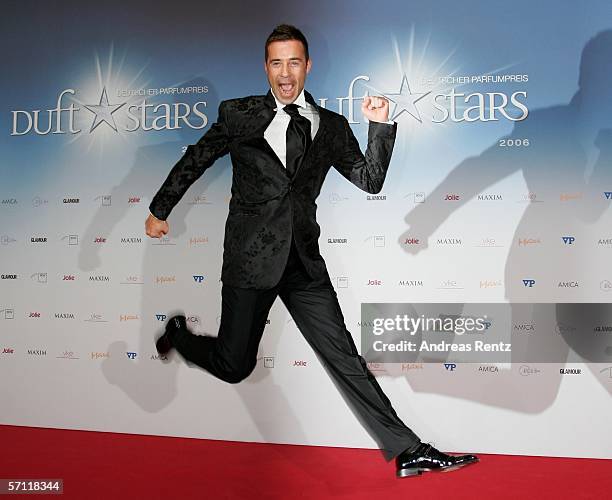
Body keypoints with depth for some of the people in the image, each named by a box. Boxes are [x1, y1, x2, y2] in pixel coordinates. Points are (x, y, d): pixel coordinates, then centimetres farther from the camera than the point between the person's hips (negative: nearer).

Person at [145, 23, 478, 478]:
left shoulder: (331, 126, 8)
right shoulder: (239, 114, 2)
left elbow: (370, 181, 5)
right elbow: (194, 160, 12)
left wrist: (381, 126, -8)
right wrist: (160, 211, 16)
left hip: (303, 261, 2)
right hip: (250, 258, -2)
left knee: (343, 355, 0)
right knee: (234, 367, 7)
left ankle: (408, 451, 4)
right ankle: (179, 334, 39)